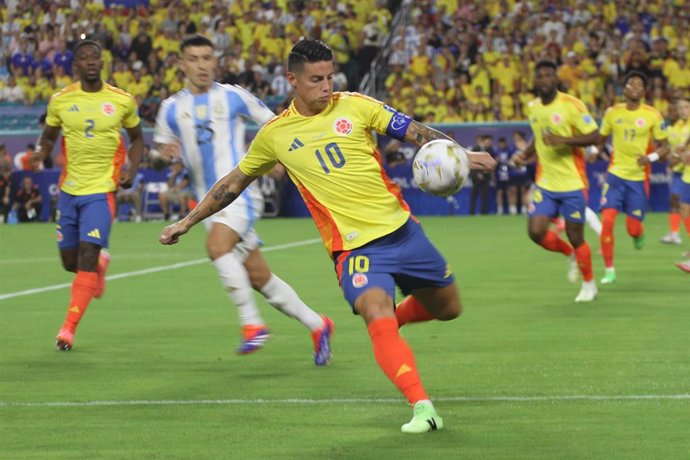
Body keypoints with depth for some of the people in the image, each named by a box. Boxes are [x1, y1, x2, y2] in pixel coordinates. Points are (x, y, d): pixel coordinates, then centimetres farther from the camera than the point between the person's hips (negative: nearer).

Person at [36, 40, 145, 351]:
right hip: (69, 190, 3)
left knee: (87, 256, -15)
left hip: (101, 191, -3)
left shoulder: (122, 101, -2)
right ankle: (100, 264, 46)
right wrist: (41, 154, -8)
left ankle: (68, 328, -11)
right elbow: (48, 136, 14)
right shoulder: (60, 101, 0)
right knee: (70, 261, 9)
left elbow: (136, 138, 13)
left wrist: (132, 169, -4)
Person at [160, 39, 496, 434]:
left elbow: (417, 133, 1)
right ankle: (423, 409, -31)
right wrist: (188, 221, 19)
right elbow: (235, 182, 16)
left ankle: (391, 320, 41)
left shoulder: (355, 106, 1)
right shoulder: (275, 134, 2)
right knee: (378, 316, -26)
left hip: (401, 228, 3)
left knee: (448, 308, 12)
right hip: (355, 247, -3)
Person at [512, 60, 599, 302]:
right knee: (536, 231, -9)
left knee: (575, 236, 0)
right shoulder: (532, 108, 7)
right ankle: (571, 254, 21)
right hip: (545, 183, 5)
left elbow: (593, 136, -14)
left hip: (572, 183, -5)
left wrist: (563, 140, -26)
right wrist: (525, 154, 6)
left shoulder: (571, 105, -12)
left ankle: (589, 284, 23)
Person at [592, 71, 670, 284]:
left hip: (638, 178, -1)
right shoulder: (613, 113, 1)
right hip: (615, 175, 1)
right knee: (607, 220, -14)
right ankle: (609, 270, -3)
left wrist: (651, 157, -20)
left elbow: (664, 147, 0)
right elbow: (600, 138, 14)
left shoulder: (652, 115, -5)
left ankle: (639, 235, 38)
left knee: (633, 229, -2)